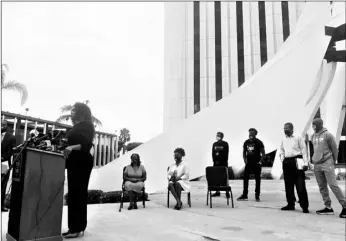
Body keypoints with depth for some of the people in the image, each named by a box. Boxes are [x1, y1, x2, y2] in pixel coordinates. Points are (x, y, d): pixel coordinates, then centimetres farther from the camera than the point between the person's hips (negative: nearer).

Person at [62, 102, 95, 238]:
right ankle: (73, 227, 14)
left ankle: (79, 228, -4)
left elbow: (87, 144, -19)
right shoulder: (76, 126, 20)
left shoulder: (87, 125, -6)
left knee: (79, 194, -8)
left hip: (82, 162, -9)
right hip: (74, 162, 9)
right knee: (73, 194, 8)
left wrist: (72, 147, -33)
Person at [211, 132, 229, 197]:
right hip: (216, 162, 4)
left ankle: (227, 192, -1)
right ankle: (217, 192, 12)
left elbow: (226, 153, -5)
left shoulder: (225, 144, 0)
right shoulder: (214, 144, 10)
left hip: (223, 162, -4)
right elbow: (213, 153, 8)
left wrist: (226, 161, -12)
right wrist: (214, 161, -2)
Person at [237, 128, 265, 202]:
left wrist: (260, 162, -11)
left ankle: (257, 196, 12)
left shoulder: (259, 143, -4)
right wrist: (245, 161, 5)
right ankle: (244, 195, 4)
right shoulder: (246, 142, 7)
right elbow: (244, 153, 16)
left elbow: (263, 154, -3)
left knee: (257, 179, 3)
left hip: (257, 164, -4)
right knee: (245, 178, -2)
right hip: (248, 163, 4)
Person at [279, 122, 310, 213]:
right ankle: (290, 204, 19)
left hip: (296, 161, -6)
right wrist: (281, 156, 9)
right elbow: (281, 150, 28)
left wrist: (305, 163, -13)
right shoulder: (283, 140, 14)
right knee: (288, 185, 9)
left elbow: (304, 150, -6)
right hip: (286, 162, 6)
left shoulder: (298, 138, -2)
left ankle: (305, 206, 2)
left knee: (300, 185, -6)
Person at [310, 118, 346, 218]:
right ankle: (328, 207, 13)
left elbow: (334, 149, -1)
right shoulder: (313, 136, 12)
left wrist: (334, 161, 3)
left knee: (333, 185, -9)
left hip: (327, 163, -6)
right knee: (322, 187, 6)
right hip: (316, 165, 6)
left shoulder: (327, 135, -6)